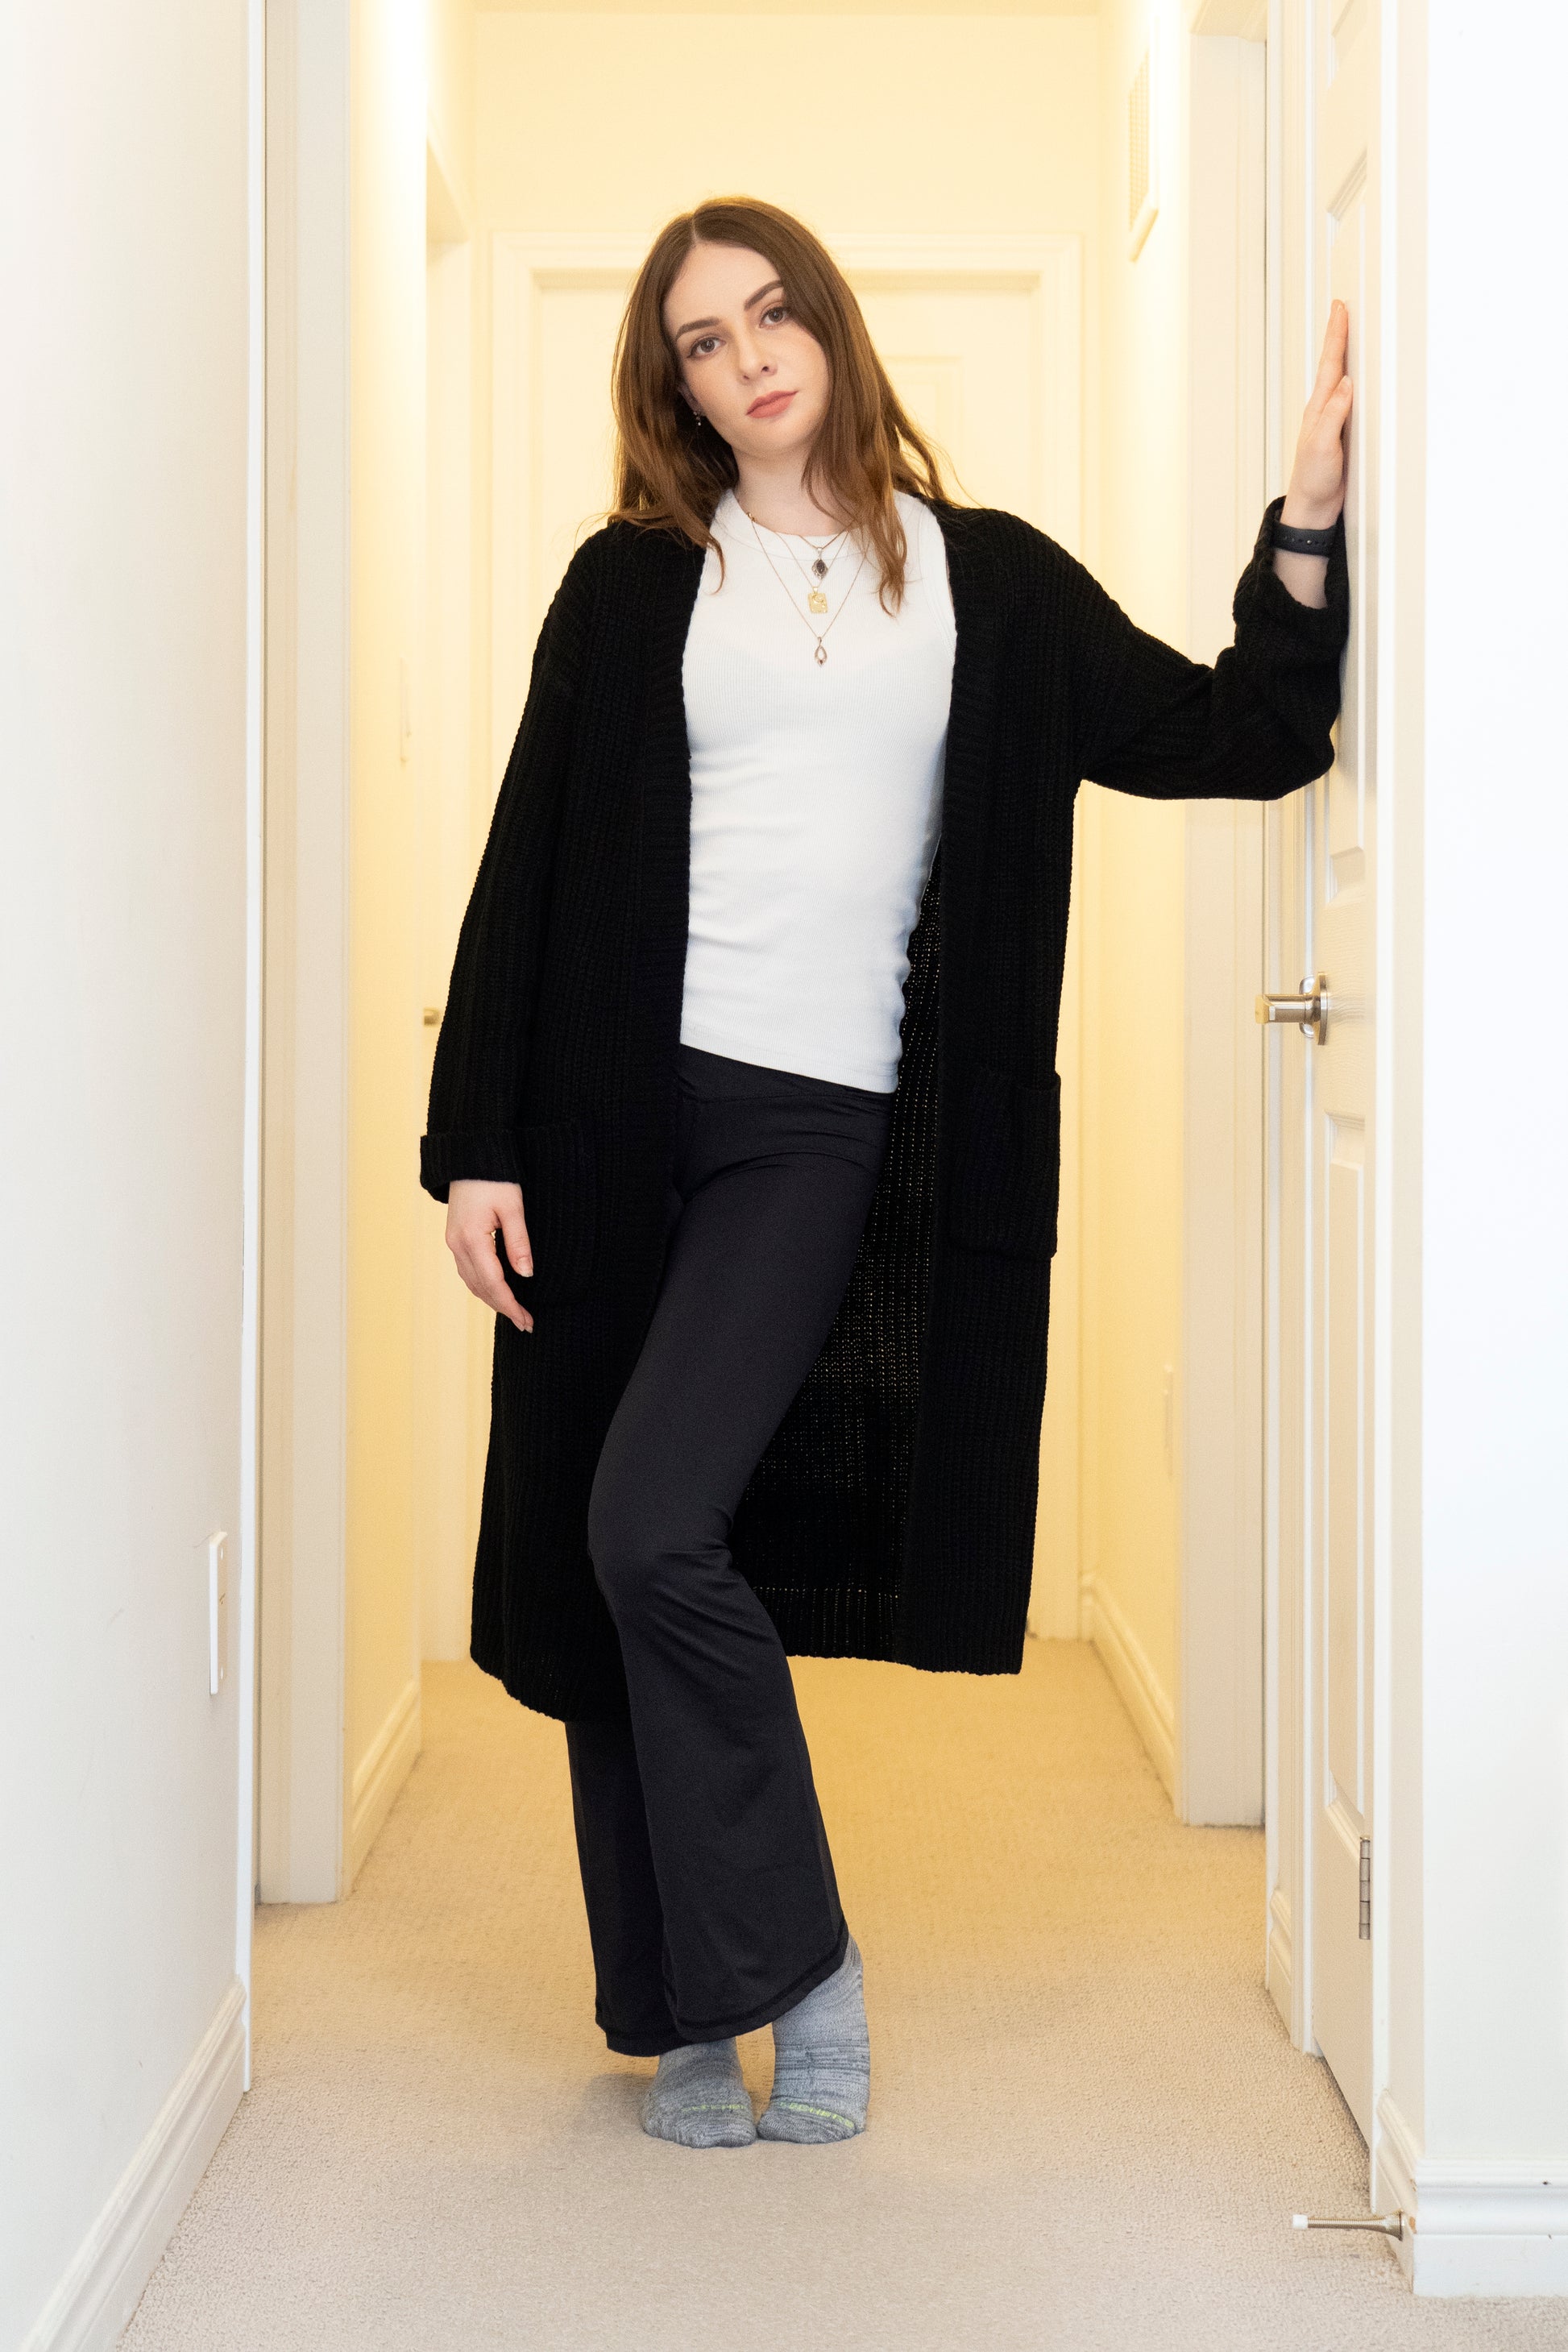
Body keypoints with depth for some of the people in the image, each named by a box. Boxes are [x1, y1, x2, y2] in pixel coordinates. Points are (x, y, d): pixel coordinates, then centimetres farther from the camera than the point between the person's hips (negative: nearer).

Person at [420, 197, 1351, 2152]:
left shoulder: (989, 583, 10)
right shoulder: (634, 583, 9)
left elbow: (1234, 736, 6)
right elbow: (530, 867, 6)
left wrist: (1309, 515, -4)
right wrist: (478, 1143, 0)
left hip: (825, 1125, -2)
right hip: (622, 1113, 2)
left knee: (655, 1528, -18)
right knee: (598, 1559, 3)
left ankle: (791, 1964, 1)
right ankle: (684, 2013, 18)